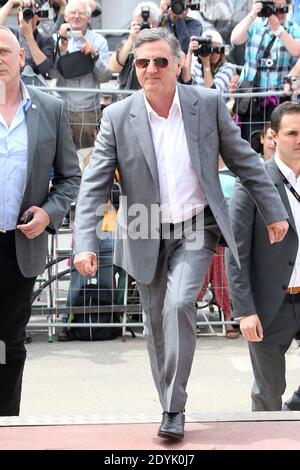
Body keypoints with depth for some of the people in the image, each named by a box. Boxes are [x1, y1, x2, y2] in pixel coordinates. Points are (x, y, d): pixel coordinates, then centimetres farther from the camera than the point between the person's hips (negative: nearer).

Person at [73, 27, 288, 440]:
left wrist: (274, 212, 8)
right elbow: (94, 185, -8)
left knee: (179, 304, -21)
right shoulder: (118, 118, -7)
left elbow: (244, 161, 4)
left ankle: (175, 409, -11)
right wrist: (85, 243, -18)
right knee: (156, 327, 8)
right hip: (147, 235, 2)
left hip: (195, 229, -1)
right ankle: (170, 407, 26)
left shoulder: (208, 104, -5)